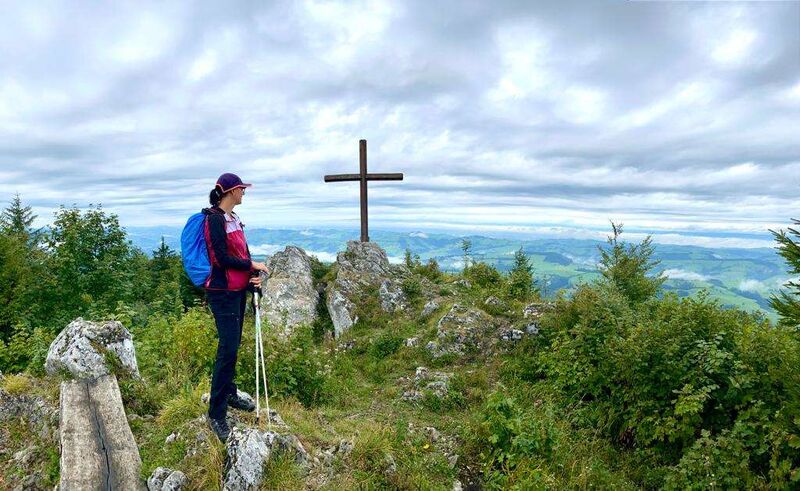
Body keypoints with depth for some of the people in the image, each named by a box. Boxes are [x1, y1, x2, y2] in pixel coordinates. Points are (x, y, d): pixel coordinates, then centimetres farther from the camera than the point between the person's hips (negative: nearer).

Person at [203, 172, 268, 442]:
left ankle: (229, 394, 31)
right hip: (222, 291, -9)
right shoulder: (215, 219, -13)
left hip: (238, 290, 9)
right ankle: (216, 414, 0)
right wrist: (252, 265, -7)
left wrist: (253, 275, -3)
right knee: (228, 349, -9)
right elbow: (222, 258, -18)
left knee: (233, 345, 16)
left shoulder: (234, 218, 14)